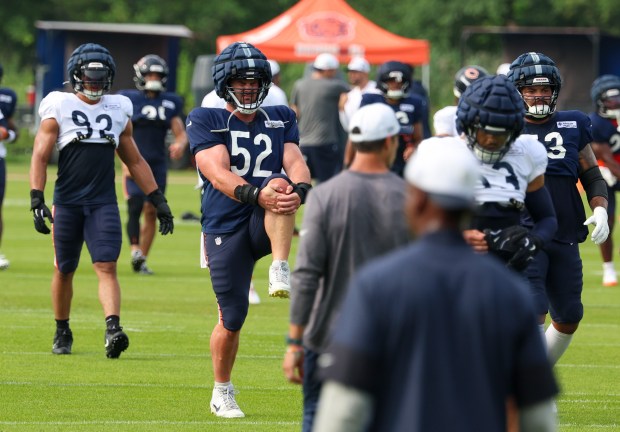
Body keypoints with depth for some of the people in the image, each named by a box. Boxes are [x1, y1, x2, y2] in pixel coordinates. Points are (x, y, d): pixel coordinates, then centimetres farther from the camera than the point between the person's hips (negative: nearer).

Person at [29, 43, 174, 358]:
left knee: (107, 267, -13)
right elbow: (40, 156, -4)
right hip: (67, 202, -1)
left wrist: (158, 200, 13)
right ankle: (62, 332, 25)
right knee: (64, 271, 9)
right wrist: (37, 200, -15)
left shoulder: (118, 111, 10)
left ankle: (113, 329, -26)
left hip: (104, 203, 1)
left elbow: (135, 161, 17)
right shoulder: (59, 108, -1)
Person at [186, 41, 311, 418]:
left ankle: (281, 271, -38)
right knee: (232, 319, -1)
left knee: (281, 184, -31)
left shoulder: (281, 118, 12)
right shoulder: (205, 121, -1)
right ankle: (222, 394, 22)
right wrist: (257, 195, -35)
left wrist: (300, 189, -29)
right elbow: (219, 175, -16)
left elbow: (295, 162, -4)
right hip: (226, 228, -1)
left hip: (268, 226, 2)